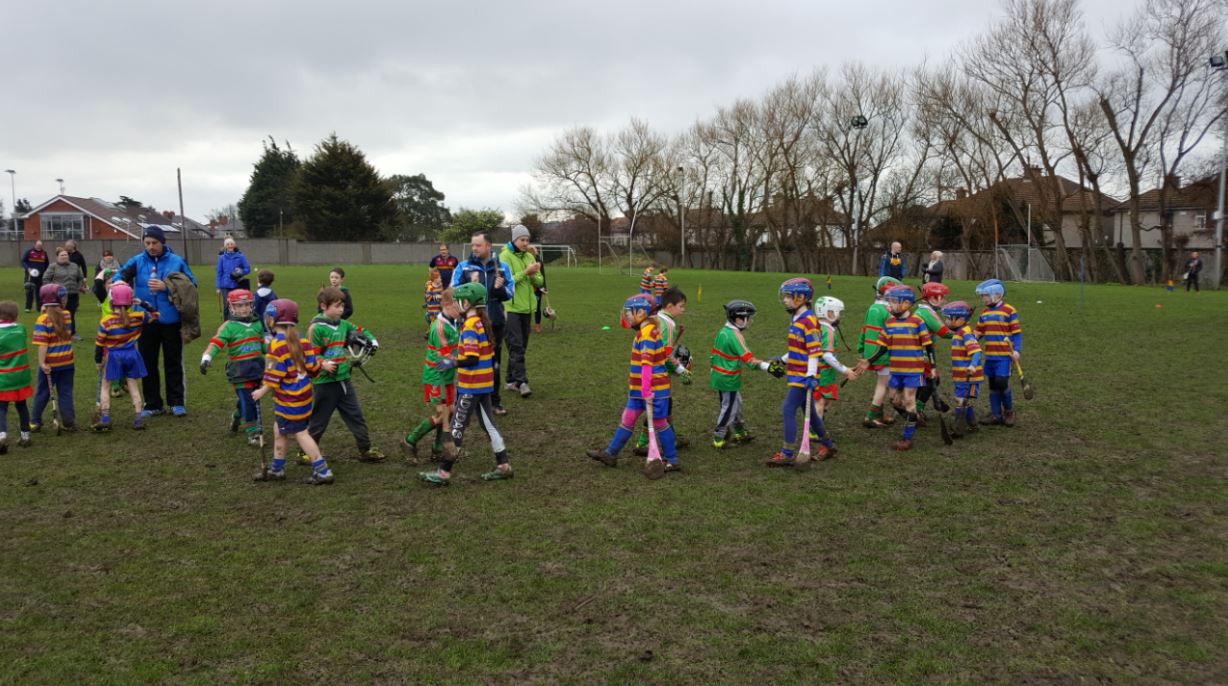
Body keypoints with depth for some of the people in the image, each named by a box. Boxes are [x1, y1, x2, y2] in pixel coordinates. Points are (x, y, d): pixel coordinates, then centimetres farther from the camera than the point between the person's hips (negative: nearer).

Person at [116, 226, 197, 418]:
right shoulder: (137, 261, 1)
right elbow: (120, 276, -10)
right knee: (148, 364, 8)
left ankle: (177, 402, 17)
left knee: (173, 363, 7)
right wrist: (118, 284, -32)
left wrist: (166, 287, -16)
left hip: (171, 321, -2)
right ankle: (153, 404, 19)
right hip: (146, 321, 2)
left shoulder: (177, 262, -2)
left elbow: (191, 285, -6)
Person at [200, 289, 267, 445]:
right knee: (246, 400, -7)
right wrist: (206, 358, -32)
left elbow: (263, 344, 23)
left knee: (251, 399, 16)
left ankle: (237, 417, 44)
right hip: (239, 370, -6)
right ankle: (252, 432, 1)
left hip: (256, 367, 6)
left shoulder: (257, 324, 9)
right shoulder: (228, 327, -8)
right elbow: (215, 343, -18)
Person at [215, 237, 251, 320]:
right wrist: (218, 287, 3)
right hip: (225, 286, 0)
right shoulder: (222, 258, 0)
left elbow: (248, 269, 3)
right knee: (226, 306, 0)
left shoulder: (240, 256, -2)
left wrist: (241, 272, -18)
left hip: (237, 285, 0)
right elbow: (219, 273, 4)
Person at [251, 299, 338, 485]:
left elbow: (274, 378, -19)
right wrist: (324, 365, 21)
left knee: (300, 433, 0)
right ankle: (276, 469, 31)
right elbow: (312, 365, 2)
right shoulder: (301, 340, 2)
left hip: (289, 399, -8)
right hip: (303, 391, 8)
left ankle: (322, 471, 3)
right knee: (279, 429, 20)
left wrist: (262, 392, -6)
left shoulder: (276, 345, -18)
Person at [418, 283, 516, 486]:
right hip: (483, 383, 9)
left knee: (457, 427, -2)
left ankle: (444, 473, 5)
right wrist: (458, 358, 15)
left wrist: (453, 363, -13)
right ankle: (503, 466, 21)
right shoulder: (483, 323, 8)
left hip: (471, 386, -9)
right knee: (488, 424, 15)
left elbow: (472, 359, -25)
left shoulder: (470, 327, -19)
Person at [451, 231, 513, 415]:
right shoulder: (463, 267, -1)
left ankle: (495, 401, 21)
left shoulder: (502, 267, 3)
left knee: (495, 363, 10)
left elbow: (510, 293, 5)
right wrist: (470, 285, -22)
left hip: (495, 323, 2)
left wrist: (500, 288, -16)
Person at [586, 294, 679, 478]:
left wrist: (646, 391, -31)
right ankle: (610, 454, 23)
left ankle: (671, 461, 16)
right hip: (639, 389, 10)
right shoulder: (645, 331, 11)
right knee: (628, 420, 14)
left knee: (659, 424, 2)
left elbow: (647, 364, -27)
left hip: (654, 389, -10)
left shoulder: (647, 334, -21)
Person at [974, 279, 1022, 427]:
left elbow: (1017, 332, -5)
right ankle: (996, 414, 17)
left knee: (1002, 382, -11)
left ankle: (1009, 411, 11)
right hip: (989, 355, 6)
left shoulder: (1009, 311, -6)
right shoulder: (984, 313, 12)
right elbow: (978, 332, 14)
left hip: (1004, 355, -6)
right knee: (993, 384, 9)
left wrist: (1016, 350, -13)